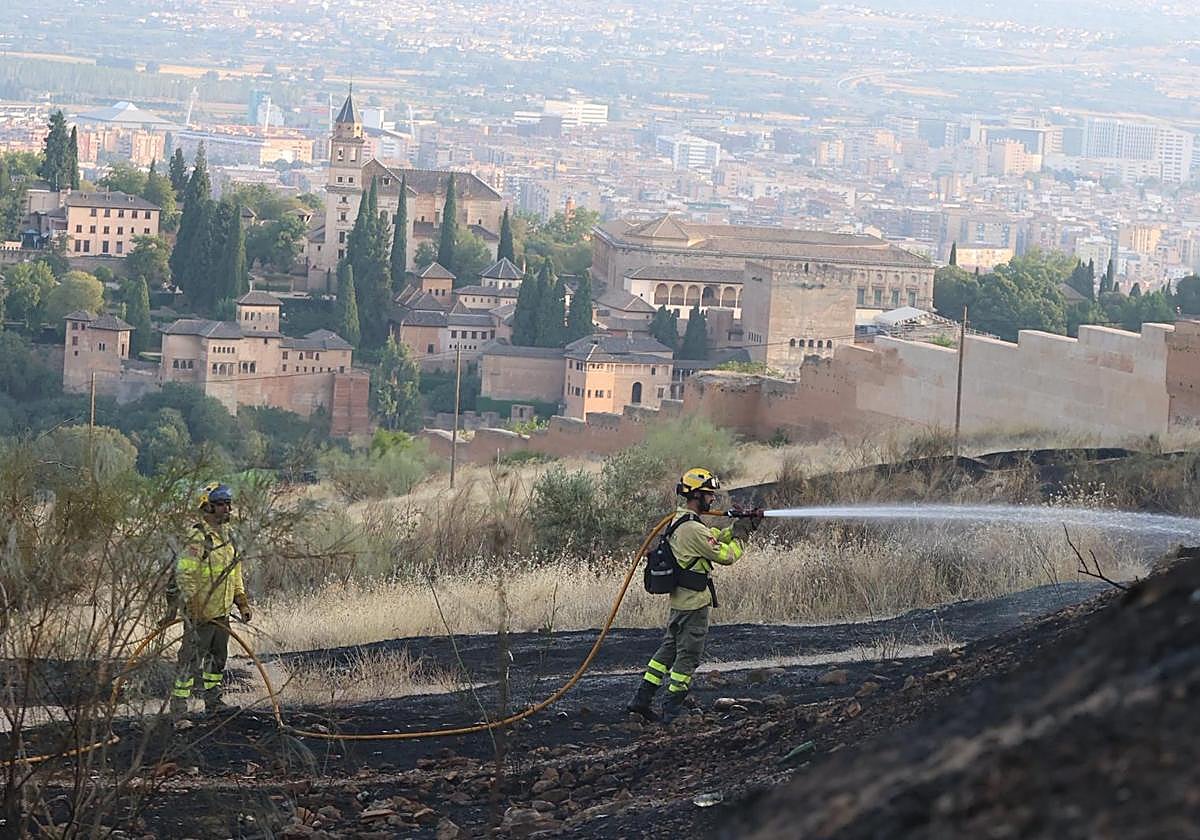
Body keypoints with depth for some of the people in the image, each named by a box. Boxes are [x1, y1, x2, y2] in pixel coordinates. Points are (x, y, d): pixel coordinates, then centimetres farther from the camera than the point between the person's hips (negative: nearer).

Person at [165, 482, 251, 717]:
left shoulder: (228, 535, 13)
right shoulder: (198, 537, -16)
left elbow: (235, 573, 23)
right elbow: (185, 574, -20)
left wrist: (242, 602, 18)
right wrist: (194, 606, -23)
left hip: (221, 612, 8)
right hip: (200, 613, -8)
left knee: (218, 658, 15)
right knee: (191, 660, -6)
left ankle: (213, 700, 26)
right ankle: (178, 704, -1)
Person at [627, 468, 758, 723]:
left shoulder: (677, 521, 10)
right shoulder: (693, 529, -22)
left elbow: (715, 536, 18)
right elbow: (726, 556, -18)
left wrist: (737, 527, 7)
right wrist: (740, 536, -3)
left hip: (679, 600, 9)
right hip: (694, 602, -9)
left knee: (669, 648, 17)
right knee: (688, 656, 0)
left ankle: (642, 699, 15)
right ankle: (672, 710, 5)